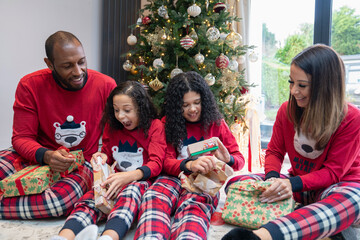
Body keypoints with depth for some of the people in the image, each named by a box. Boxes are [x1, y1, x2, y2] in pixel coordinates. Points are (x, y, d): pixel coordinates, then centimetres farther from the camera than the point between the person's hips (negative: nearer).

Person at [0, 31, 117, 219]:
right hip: (38, 158, 1)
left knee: (61, 200, -33)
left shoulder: (106, 86, -10)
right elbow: (22, 138, -5)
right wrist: (45, 156, -27)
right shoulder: (30, 86, -8)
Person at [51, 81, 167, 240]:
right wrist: (103, 157, 2)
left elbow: (156, 163, -11)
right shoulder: (112, 126, 16)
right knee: (89, 200, -26)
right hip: (117, 178, 5)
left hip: (141, 179, -5)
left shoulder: (155, 126, 0)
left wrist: (128, 176, -29)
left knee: (131, 191, -40)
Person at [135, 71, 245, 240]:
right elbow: (166, 161, 2)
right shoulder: (169, 123, 12)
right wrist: (189, 165, -22)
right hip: (174, 178, 1)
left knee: (194, 207, -38)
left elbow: (240, 160, 13)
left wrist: (228, 159, -14)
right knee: (153, 198, -36)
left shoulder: (216, 123, 13)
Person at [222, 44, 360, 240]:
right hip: (297, 182, 4)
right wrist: (272, 177, -19)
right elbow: (274, 151, 4)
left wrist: (294, 184, -32)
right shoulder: (287, 110, -4)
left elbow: (333, 171, -14)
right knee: (235, 183, -16)